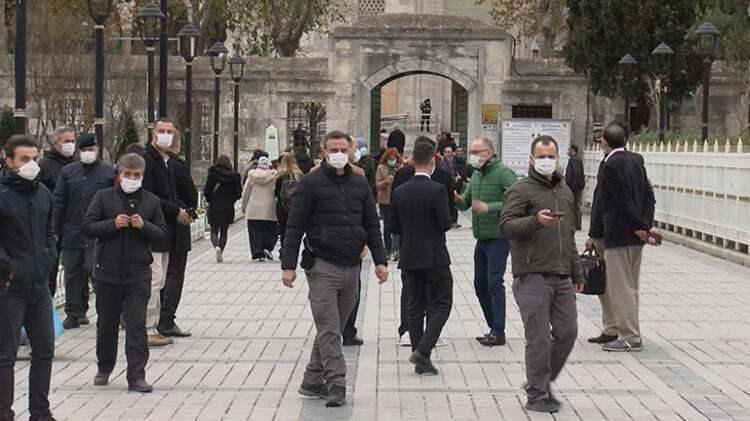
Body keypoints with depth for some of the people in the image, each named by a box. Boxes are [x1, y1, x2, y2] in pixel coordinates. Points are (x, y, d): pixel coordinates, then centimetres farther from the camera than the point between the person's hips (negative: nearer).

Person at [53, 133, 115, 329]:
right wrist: (57, 230, 1)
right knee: (72, 274, 6)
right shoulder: (68, 171, 9)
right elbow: (58, 202, 7)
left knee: (95, 270, -8)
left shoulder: (109, 172, 2)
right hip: (72, 233, 3)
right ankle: (74, 313, 13)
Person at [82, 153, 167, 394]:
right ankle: (104, 369, 32)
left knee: (137, 326, -5)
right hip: (107, 272, 0)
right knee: (106, 324, 13)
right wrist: (113, 224, -18)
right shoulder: (104, 197, 1)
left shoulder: (152, 201, 5)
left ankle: (137, 376, -5)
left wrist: (144, 226, -14)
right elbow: (87, 227, -4)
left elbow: (162, 234, 4)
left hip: (138, 275, 0)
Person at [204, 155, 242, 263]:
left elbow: (206, 192, -6)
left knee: (214, 231, 8)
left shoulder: (212, 174, -5)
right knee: (224, 232, 12)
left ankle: (217, 246, -20)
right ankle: (220, 254, 4)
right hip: (228, 208, 1)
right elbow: (238, 193, -2)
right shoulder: (234, 176, -3)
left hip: (214, 207, -1)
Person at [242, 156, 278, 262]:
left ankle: (257, 254, 0)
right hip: (269, 210, -1)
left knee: (255, 233, 4)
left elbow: (245, 193, 6)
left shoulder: (252, 175, 1)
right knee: (270, 230, 12)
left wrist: (244, 206, 17)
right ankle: (268, 247, -8)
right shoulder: (274, 176, -4)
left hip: (253, 210, 1)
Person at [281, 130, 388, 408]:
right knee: (329, 329, -8)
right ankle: (336, 385, -8)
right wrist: (288, 265, -11)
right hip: (323, 267, -5)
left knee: (333, 328, 10)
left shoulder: (360, 184, 11)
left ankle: (313, 381, 19)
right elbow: (295, 226, -5)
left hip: (352, 267, 5)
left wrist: (380, 260, 5)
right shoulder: (312, 183, -4)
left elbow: (372, 225, 15)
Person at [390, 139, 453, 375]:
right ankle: (423, 350, -12)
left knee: (415, 307, 10)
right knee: (440, 305, 4)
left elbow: (393, 226, 5)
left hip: (409, 258, 5)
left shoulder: (400, 192, 1)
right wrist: (433, 227, 6)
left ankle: (421, 362, 11)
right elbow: (445, 223, -15)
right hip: (434, 257, -5)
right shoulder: (437, 190, -14)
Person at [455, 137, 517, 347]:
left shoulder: (504, 173, -12)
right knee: (480, 285, 11)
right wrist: (458, 199, -6)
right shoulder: (476, 175, 14)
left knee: (494, 282, -11)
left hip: (498, 237, -9)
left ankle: (498, 332, -8)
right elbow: (466, 202, 17)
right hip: (481, 238, 9)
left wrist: (489, 207, -25)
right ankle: (493, 328, 21)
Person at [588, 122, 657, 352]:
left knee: (620, 288, -1)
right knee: (631, 286, 16)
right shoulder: (636, 160, 9)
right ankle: (631, 335, 22)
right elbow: (649, 196, 7)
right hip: (636, 237, 8)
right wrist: (645, 226, 0)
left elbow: (625, 202, -18)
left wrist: (643, 227, -10)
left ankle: (629, 338, 1)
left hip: (619, 236, -8)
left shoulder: (611, 166, -16)